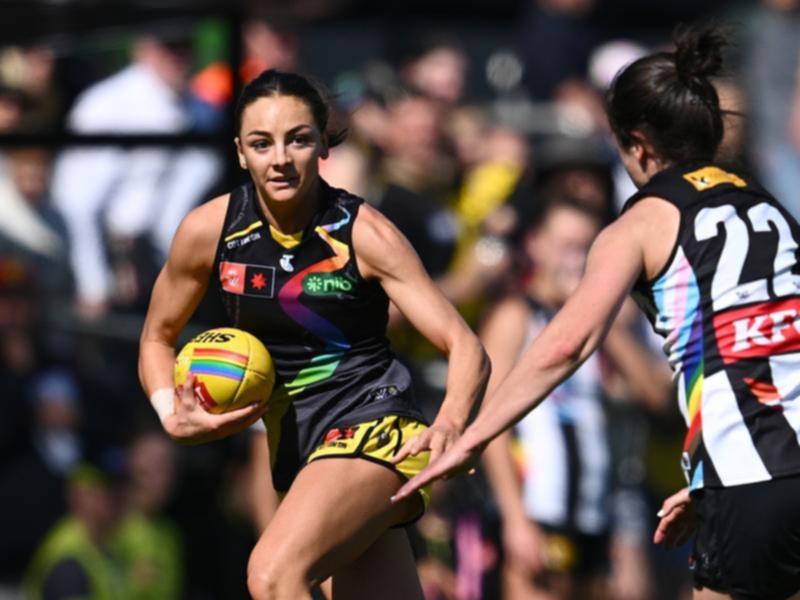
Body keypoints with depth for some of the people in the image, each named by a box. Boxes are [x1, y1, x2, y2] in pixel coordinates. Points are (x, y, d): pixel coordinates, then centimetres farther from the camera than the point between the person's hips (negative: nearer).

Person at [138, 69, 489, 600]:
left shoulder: (363, 233, -14)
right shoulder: (208, 231, -4)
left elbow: (466, 348, -17)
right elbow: (158, 337, 13)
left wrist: (449, 424, -38)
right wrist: (173, 417, -7)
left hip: (371, 425, -5)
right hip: (296, 447, 5)